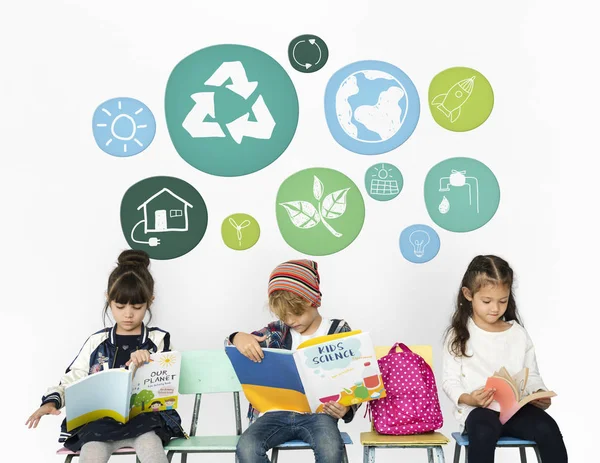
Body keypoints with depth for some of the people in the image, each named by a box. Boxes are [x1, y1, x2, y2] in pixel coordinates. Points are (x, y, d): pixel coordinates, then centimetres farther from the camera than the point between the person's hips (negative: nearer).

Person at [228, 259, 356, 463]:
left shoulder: (338, 332, 4)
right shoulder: (278, 331, 10)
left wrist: (346, 408, -18)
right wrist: (238, 338, -18)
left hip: (318, 413, -2)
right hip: (278, 412, 2)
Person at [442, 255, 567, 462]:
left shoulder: (519, 334, 11)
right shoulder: (459, 334, 3)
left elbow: (532, 376, 14)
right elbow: (450, 380, 0)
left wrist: (540, 394, -9)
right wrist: (468, 399, -21)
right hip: (477, 410, -3)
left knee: (548, 428, -26)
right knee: (484, 431, -37)